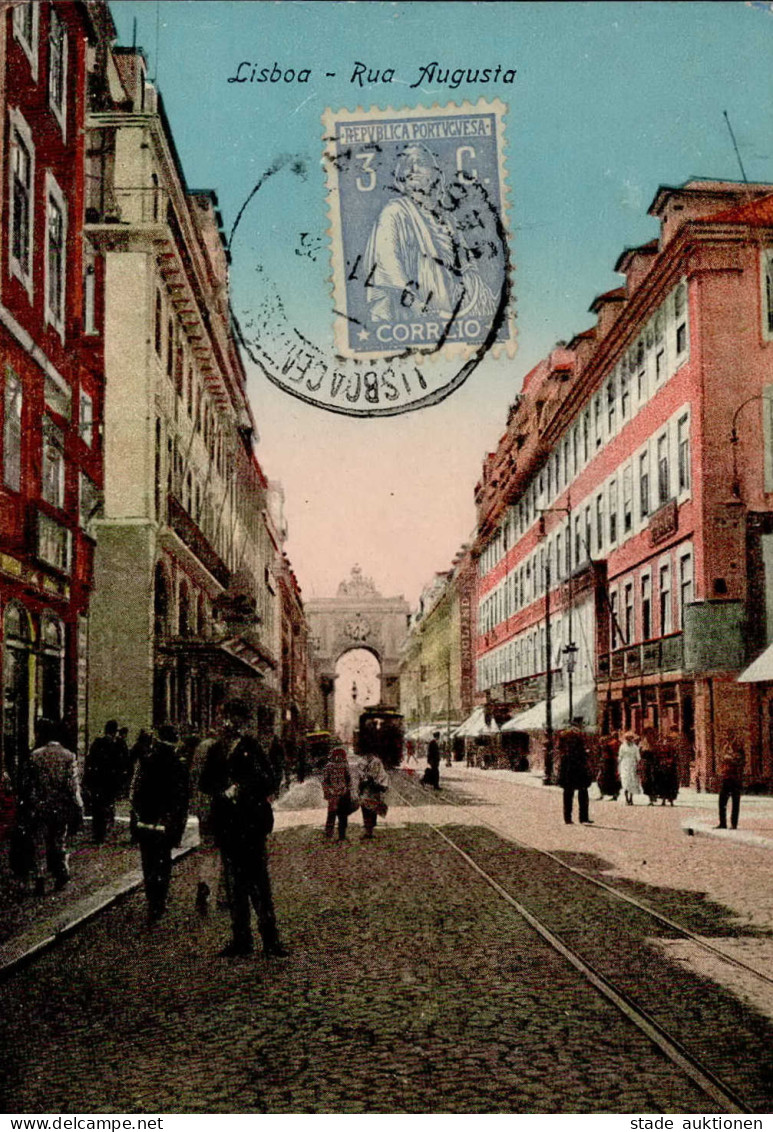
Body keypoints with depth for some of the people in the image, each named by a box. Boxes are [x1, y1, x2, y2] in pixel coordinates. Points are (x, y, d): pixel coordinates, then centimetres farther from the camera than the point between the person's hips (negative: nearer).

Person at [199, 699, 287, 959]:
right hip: (225, 823, 5)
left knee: (258, 881, -8)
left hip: (250, 822, -5)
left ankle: (270, 939, -3)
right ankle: (240, 939, 16)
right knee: (235, 881, 10)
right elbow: (205, 783, 12)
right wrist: (224, 792, -6)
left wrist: (241, 790, -13)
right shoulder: (216, 750, 13)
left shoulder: (252, 748, -1)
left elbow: (270, 783, -5)